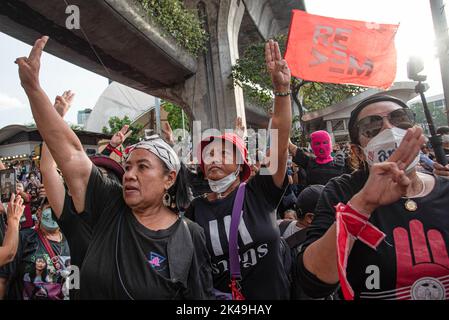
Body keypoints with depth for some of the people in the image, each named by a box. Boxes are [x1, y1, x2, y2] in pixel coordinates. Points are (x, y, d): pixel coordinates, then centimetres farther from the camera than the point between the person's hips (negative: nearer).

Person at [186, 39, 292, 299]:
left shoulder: (259, 193, -12)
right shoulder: (196, 210, -7)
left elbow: (280, 142, -23)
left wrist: (282, 88, -29)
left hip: (275, 294, -1)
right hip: (220, 294, 1)